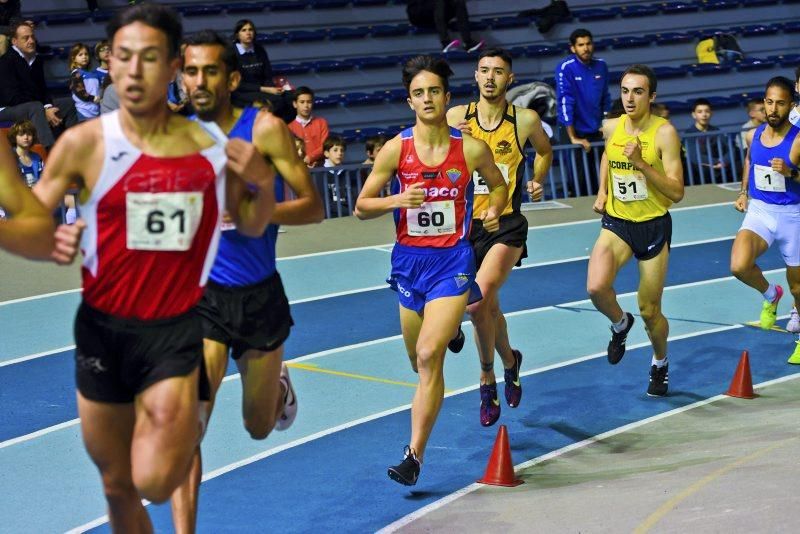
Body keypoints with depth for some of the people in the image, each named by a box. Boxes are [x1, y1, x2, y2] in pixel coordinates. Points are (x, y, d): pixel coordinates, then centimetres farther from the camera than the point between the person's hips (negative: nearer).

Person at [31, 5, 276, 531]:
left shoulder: (211, 143, -3)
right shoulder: (85, 143, -8)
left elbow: (252, 225, 11)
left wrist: (264, 184, -10)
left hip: (176, 329, -1)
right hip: (102, 328, 1)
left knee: (155, 483, -16)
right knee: (118, 487, 14)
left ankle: (189, 419, 16)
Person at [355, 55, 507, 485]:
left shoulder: (471, 149, -5)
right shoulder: (396, 149, -4)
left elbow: (499, 184, 16)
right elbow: (361, 207, 0)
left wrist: (494, 211, -2)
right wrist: (396, 200, -18)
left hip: (452, 260, -3)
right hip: (409, 259, 3)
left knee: (429, 355, -18)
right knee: (419, 358, 17)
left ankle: (415, 454, -15)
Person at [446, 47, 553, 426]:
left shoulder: (526, 120, -2)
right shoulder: (455, 118, -1)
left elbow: (544, 150, 19)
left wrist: (537, 181, 4)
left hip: (506, 225, -3)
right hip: (466, 223, 3)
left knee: (479, 300, -22)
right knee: (488, 308, 14)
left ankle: (487, 378, -1)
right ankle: (509, 361, 42)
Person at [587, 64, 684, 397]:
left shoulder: (664, 133, -15)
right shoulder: (611, 128, -1)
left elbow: (677, 193, -19)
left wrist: (642, 163, -29)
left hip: (654, 226, -3)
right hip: (617, 223, 3)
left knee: (649, 311, 6)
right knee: (596, 287, -23)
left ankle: (660, 363, 36)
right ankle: (620, 324, 12)